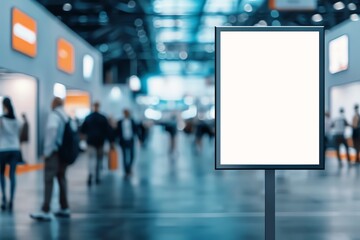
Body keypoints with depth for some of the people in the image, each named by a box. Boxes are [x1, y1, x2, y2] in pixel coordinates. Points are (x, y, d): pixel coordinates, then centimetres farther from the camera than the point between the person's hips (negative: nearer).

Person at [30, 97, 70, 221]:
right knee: (61, 178, 14)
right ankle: (64, 208, 18)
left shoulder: (54, 115, -7)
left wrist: (47, 150, -19)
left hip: (54, 152, -7)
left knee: (49, 180, -9)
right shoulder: (66, 117, 14)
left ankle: (46, 211, -13)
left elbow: (52, 129, -24)